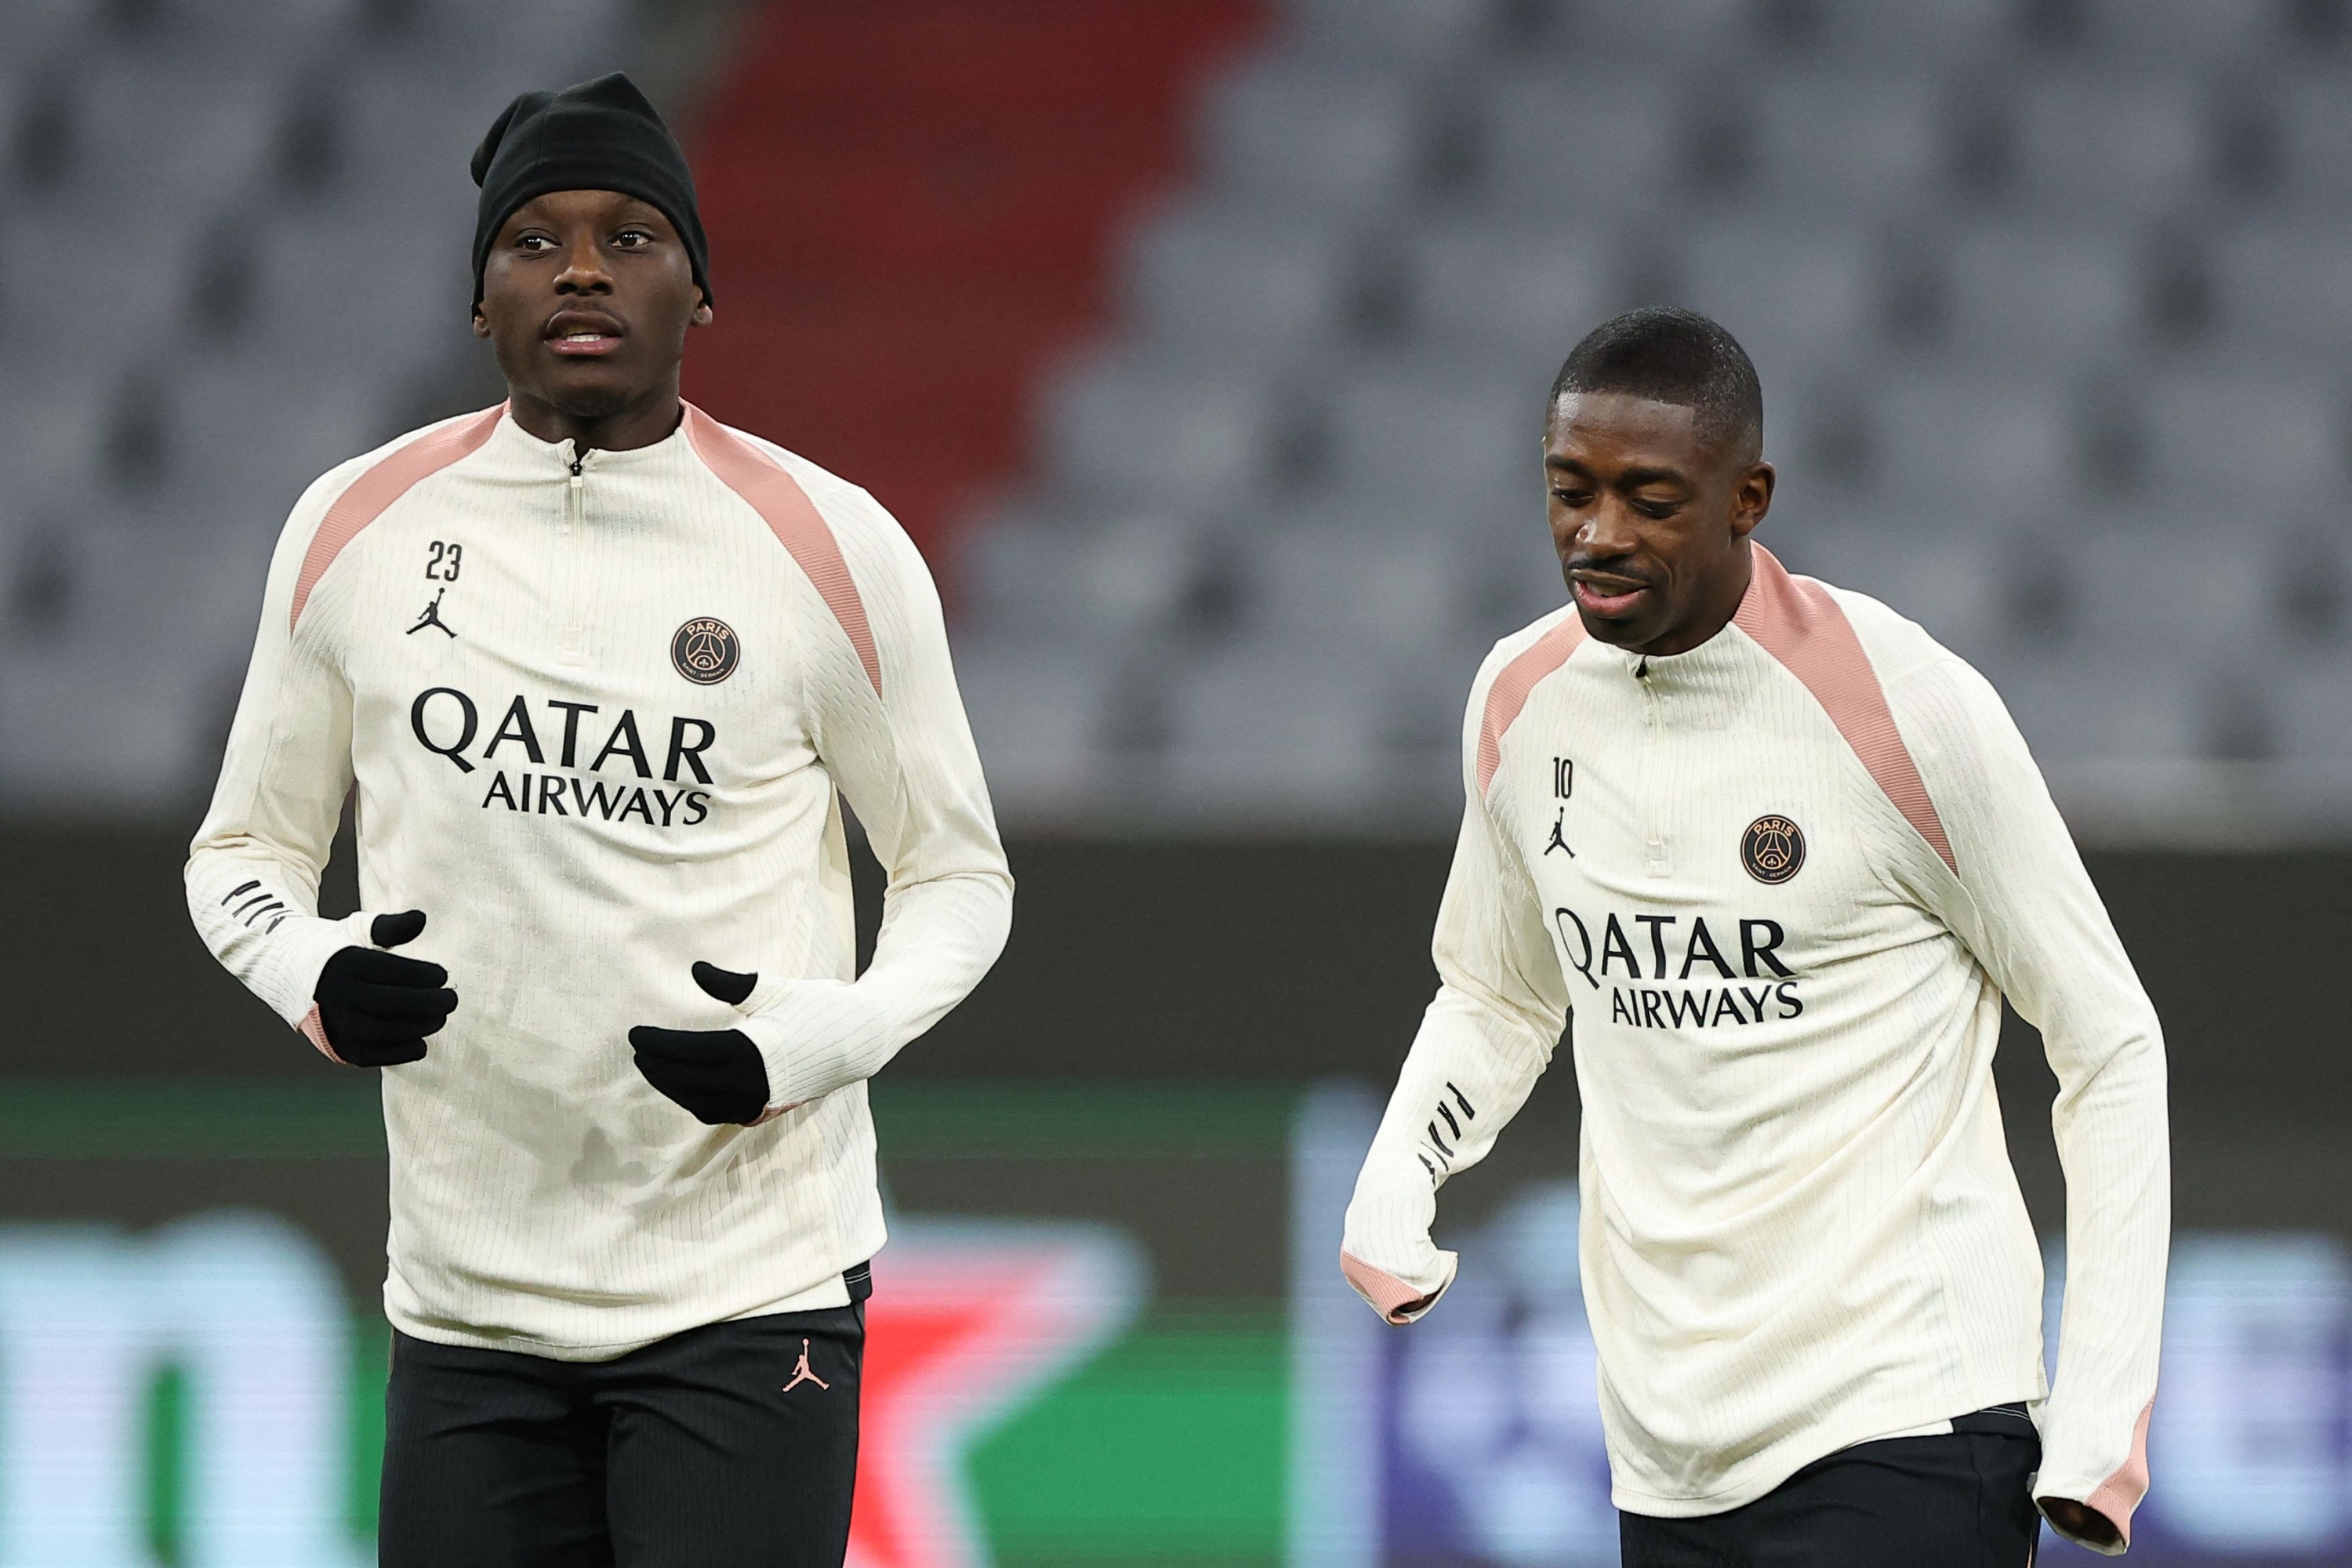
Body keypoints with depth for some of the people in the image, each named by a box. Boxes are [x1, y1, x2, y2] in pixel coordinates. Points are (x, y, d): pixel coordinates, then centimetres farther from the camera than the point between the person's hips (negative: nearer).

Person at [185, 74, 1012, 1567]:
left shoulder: (830, 548, -3)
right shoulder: (357, 529, 4)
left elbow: (959, 875, 7)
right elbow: (246, 851, 15)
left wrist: (822, 1037, -13)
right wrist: (311, 972, -8)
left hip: (748, 1289, -3)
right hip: (469, 1296, 3)